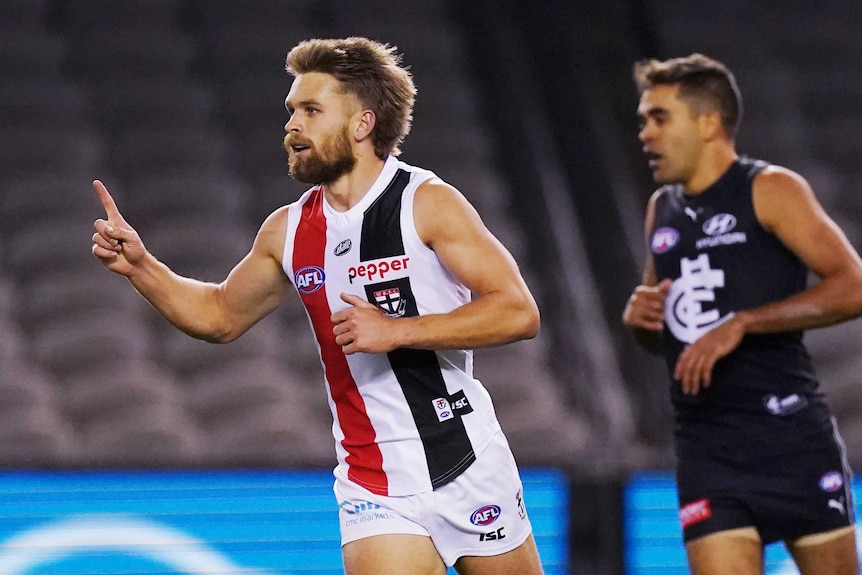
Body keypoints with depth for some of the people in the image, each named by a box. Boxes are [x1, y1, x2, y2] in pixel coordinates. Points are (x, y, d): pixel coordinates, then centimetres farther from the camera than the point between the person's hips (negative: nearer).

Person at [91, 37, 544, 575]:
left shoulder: (428, 203, -9)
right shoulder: (288, 231, 6)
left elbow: (519, 312, -16)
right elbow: (220, 316, 22)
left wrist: (396, 331, -21)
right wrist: (140, 266, 7)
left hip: (469, 468, -3)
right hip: (374, 487, 3)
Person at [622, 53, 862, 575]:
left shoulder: (770, 190, -3)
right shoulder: (663, 210, 16)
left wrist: (740, 324, -20)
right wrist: (641, 319, 3)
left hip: (791, 434, -5)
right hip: (706, 448, 5)